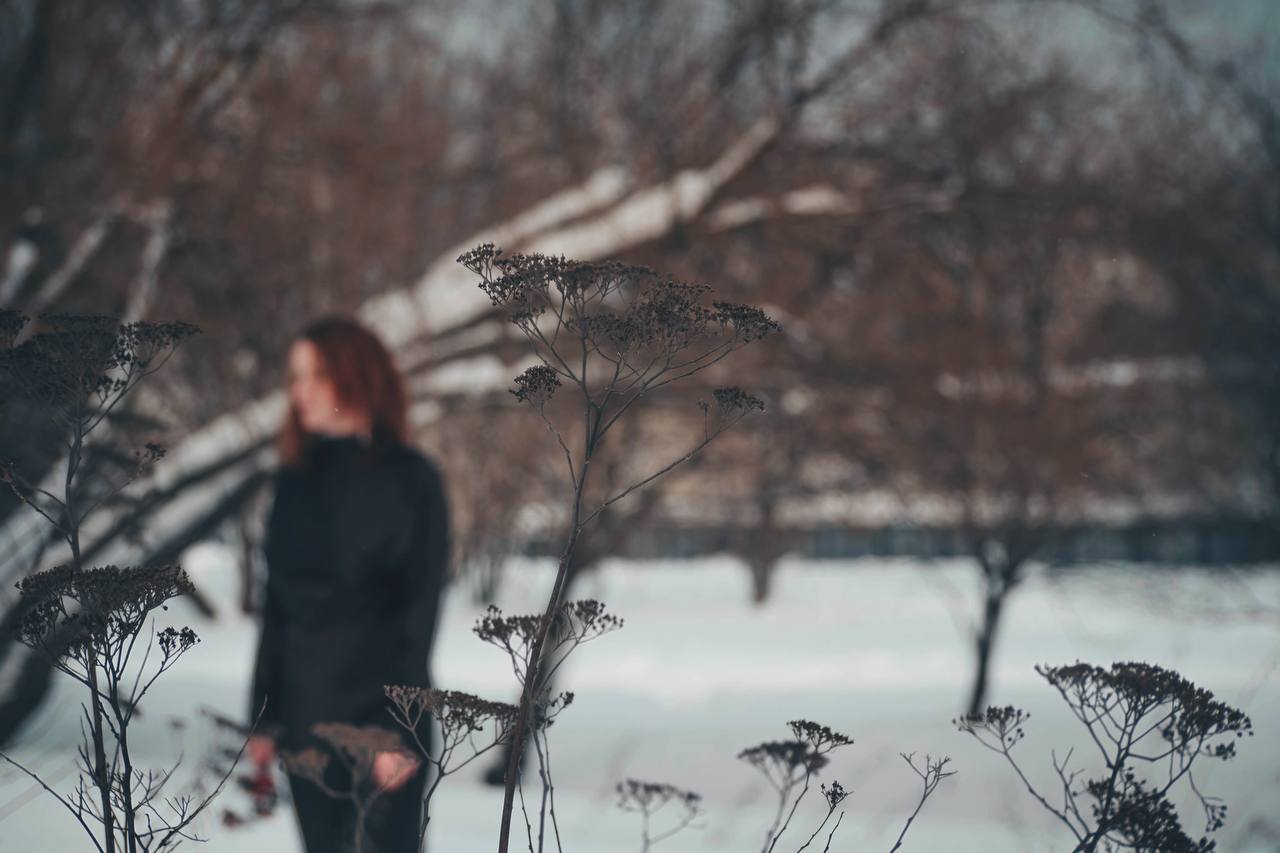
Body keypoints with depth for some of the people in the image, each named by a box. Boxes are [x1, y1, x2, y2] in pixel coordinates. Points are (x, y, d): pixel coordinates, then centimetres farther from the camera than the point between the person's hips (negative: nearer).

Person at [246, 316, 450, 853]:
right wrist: (263, 715, 7)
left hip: (378, 710, -5)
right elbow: (276, 605, 11)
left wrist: (400, 729, -13)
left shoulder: (409, 479, -4)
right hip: (306, 714, 5)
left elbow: (421, 607, -8)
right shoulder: (296, 480, 10)